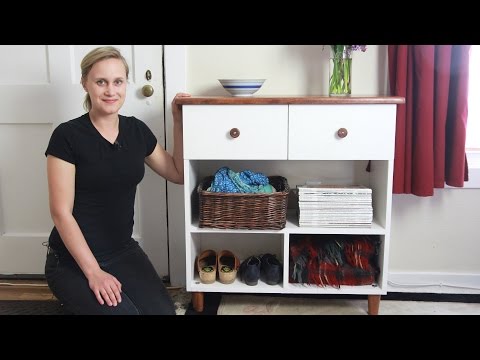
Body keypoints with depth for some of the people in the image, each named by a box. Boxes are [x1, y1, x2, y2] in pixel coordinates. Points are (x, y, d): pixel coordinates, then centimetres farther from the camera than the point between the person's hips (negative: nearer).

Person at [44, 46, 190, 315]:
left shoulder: (137, 130, 2)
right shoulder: (67, 136, -13)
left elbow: (177, 174, 12)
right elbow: (61, 212, -14)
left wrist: (179, 122, 3)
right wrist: (93, 272, -17)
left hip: (123, 250, 5)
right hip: (72, 261, -4)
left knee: (163, 310, -15)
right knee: (122, 311, -24)